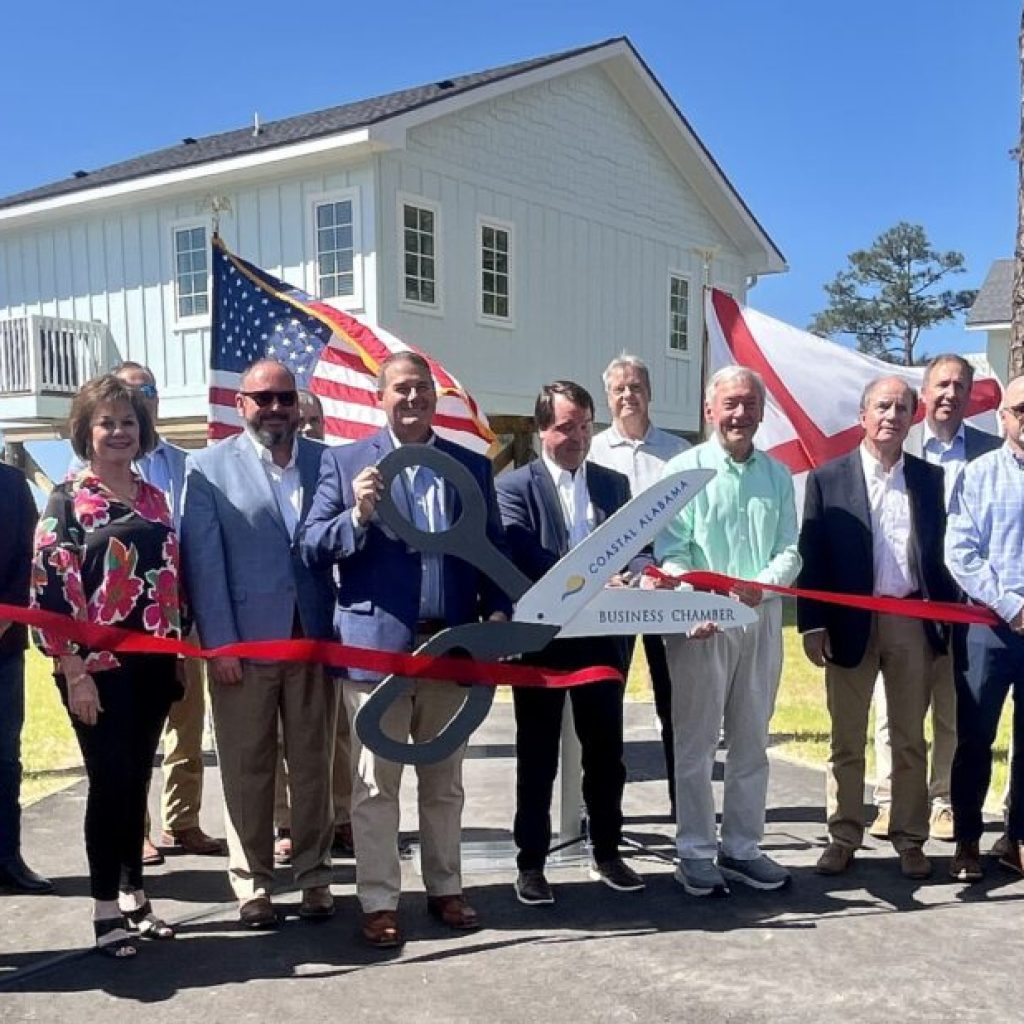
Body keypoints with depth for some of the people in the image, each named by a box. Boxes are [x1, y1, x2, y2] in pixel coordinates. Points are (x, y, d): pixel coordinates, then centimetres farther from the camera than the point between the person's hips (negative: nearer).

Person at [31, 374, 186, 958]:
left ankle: (133, 895, 24)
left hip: (152, 665, 5)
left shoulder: (153, 498, 11)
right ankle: (106, 908, 13)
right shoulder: (67, 500, -5)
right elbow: (51, 590, -11)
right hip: (99, 667, -5)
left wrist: (179, 656, 11)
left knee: (137, 781, 12)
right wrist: (74, 673, -15)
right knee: (109, 783, -1)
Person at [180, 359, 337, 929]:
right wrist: (220, 644, -9)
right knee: (248, 770, 7)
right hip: (244, 642, -2)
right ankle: (254, 884, 20)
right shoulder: (211, 467, 1)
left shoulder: (326, 462, 7)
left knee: (313, 766, 10)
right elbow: (204, 562, -3)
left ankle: (315, 877, 24)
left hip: (315, 640, 2)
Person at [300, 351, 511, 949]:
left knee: (444, 780, 15)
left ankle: (446, 889, 29)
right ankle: (380, 901, 16)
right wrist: (358, 516, -18)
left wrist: (498, 612, -5)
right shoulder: (346, 462, 2)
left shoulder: (472, 466, 10)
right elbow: (313, 549, -1)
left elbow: (493, 551, 10)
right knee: (375, 784, 4)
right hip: (376, 644, -2)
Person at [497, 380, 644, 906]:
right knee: (537, 757, 7)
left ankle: (607, 853, 30)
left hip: (602, 639, 4)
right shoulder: (514, 486, -4)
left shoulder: (614, 483, 11)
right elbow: (522, 559, -17)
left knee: (605, 752, 13)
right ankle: (531, 864, 18)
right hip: (541, 641, -4)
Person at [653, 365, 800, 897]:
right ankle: (696, 853, 14)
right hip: (701, 623, -4)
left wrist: (762, 585, -18)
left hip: (762, 620, 4)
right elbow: (671, 554, -8)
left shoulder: (777, 475, 9)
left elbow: (790, 550, 4)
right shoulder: (684, 470, -2)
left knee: (751, 742, 12)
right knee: (696, 743, 3)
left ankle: (742, 848, 24)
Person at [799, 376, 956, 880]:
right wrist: (812, 625, -7)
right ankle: (843, 838, 19)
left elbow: (940, 552, 8)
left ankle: (909, 839, 21)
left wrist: (948, 617, 1)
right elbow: (811, 555, -2)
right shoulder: (828, 478, 0)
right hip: (851, 624, -1)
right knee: (846, 741, 8)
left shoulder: (930, 478, 7)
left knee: (910, 741, 10)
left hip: (913, 623, 2)